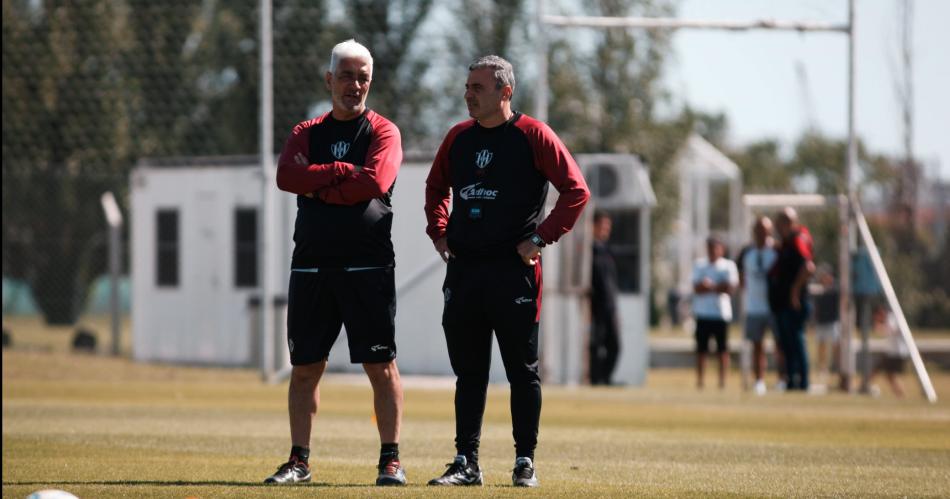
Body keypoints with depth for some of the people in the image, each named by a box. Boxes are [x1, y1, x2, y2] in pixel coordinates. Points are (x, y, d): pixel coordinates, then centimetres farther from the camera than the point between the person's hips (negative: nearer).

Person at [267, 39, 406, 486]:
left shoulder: (383, 132, 4)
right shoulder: (307, 133, 14)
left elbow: (375, 182, -15)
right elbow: (286, 176, -6)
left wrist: (317, 184, -7)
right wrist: (344, 172, -11)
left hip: (368, 266, -4)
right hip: (311, 265, 4)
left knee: (381, 365, -4)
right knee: (305, 366, 5)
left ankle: (391, 460, 1)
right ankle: (299, 461, 11)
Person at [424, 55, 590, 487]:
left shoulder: (532, 136, -6)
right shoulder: (458, 137, 11)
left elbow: (576, 190, -8)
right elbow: (436, 187, 28)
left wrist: (541, 238, -12)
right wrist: (439, 233, 14)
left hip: (513, 269, -5)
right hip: (463, 269, 5)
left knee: (522, 370, 1)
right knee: (468, 371, 7)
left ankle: (525, 462, 8)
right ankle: (467, 463, 11)